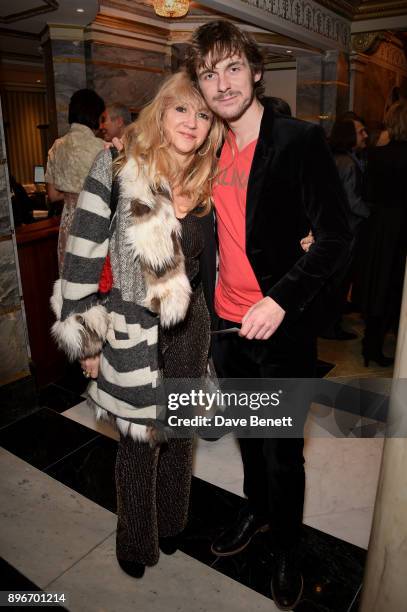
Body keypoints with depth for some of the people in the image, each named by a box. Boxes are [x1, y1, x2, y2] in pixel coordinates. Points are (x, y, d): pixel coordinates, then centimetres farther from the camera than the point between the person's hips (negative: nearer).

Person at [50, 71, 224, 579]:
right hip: (133, 332, -4)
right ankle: (135, 541, 42)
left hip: (190, 329, 5)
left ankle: (171, 525, 49)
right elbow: (82, 257, -13)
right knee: (138, 441, 13)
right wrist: (87, 340, -10)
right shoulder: (118, 170, -13)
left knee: (178, 434, 21)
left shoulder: (208, 186, 1)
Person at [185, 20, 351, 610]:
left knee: (282, 452, 8)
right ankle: (256, 509, 50)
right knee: (247, 432, 23)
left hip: (280, 328, -6)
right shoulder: (215, 149, 7)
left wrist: (281, 300, -23)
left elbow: (336, 236, -15)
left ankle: (288, 551, 36)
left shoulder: (301, 140, -12)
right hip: (227, 324, 6)